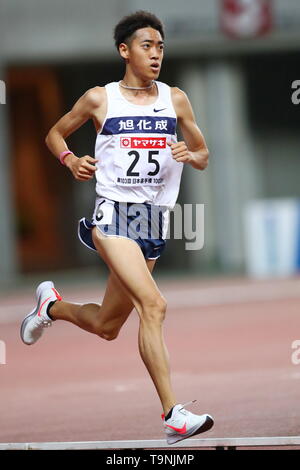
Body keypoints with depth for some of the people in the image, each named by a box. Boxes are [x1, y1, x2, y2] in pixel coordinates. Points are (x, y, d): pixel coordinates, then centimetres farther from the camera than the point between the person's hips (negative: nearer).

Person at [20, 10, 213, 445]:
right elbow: (54, 134, 14)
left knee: (106, 327, 14)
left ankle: (52, 305, 46)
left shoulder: (175, 100, 9)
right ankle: (173, 413, -26)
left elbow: (203, 157, 15)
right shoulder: (99, 99, 1)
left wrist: (191, 155, -9)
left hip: (154, 220, 5)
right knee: (153, 304, -24)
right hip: (114, 213, -5)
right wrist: (71, 161, -6)